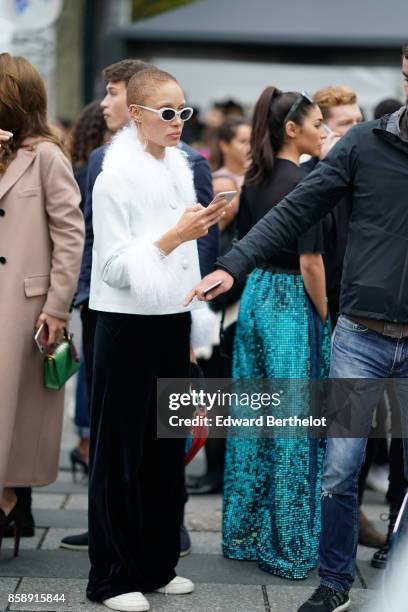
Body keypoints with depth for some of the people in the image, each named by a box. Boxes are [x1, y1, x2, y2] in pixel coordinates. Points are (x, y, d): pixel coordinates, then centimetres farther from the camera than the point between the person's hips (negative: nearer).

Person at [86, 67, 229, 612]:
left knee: (166, 450, 11)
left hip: (172, 321, 7)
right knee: (120, 454, 2)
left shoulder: (178, 166, 9)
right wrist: (176, 235, -24)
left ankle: (157, 565, 22)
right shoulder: (116, 177, -13)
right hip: (129, 324, -7)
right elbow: (116, 268, -16)